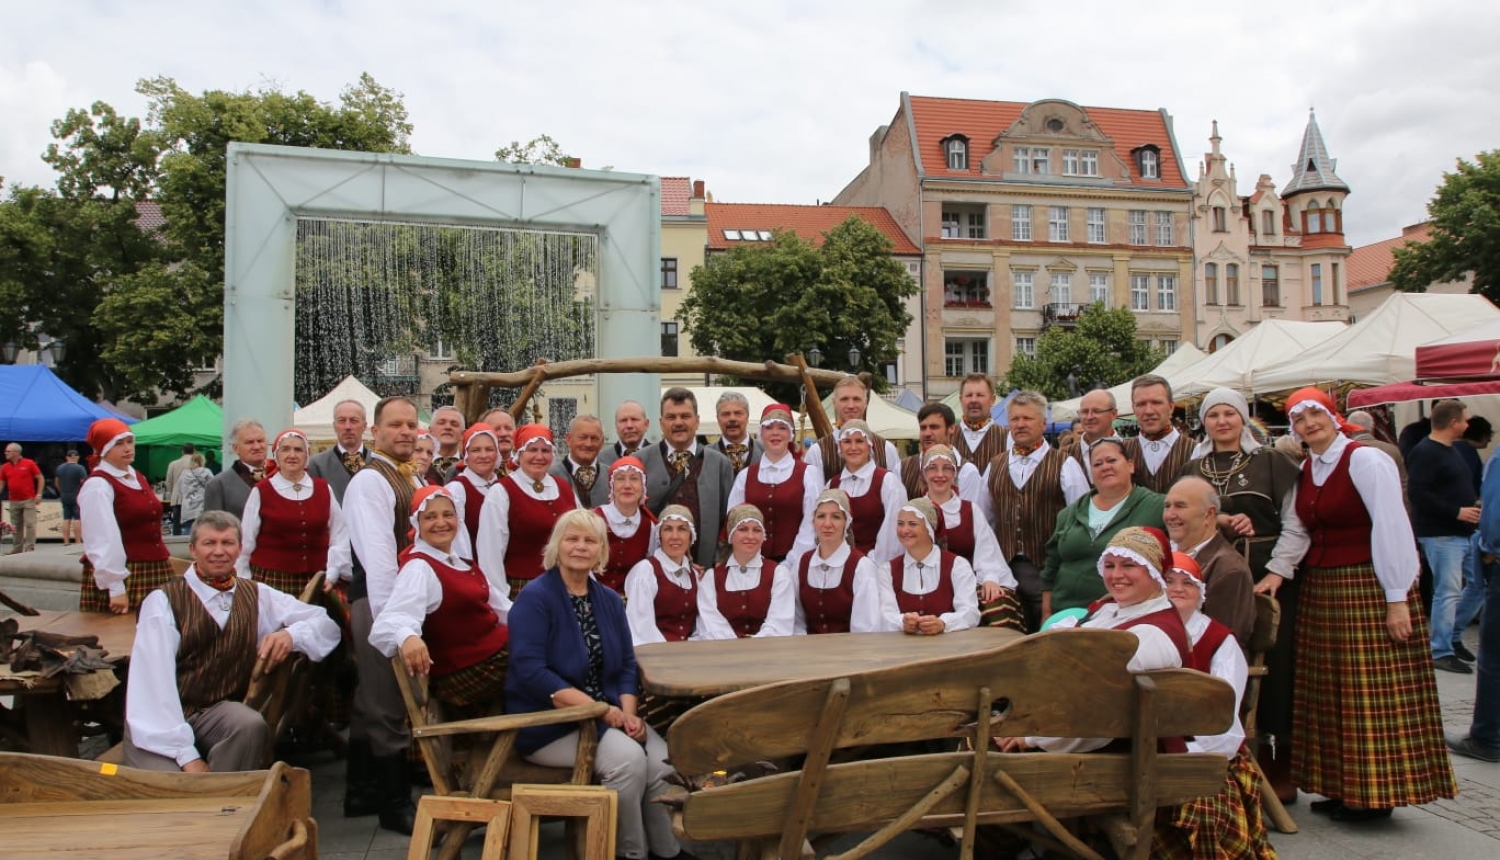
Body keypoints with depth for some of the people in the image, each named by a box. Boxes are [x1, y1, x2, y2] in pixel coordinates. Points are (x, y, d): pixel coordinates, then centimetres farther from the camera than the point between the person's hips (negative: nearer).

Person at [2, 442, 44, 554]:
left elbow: (40, 479, -1)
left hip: (29, 500, -4)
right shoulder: (5, 467, 7)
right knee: (16, 527, 11)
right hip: (14, 501, 5)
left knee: (30, 524, -7)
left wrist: (39, 494, -8)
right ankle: (16, 549, 19)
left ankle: (30, 548, -4)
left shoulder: (29, 463, -4)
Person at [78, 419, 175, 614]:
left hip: (154, 572, 7)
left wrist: (166, 567, 18)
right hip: (123, 577, -7)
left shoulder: (138, 478, 14)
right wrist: (115, 587, -21)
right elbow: (102, 540, -18)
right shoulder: (98, 486, -11)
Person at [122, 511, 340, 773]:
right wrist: (187, 756, -22)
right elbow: (154, 683, -13)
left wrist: (291, 634, -15)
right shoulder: (163, 600, -3)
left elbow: (326, 625, 8)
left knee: (251, 725, -29)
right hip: (159, 729, -3)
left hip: (218, 714, 4)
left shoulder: (256, 597, 9)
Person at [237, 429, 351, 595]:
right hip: (270, 581, -2)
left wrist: (331, 575, -2)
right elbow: (246, 543, 4)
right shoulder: (260, 492, -1)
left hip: (316, 583, 2)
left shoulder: (324, 489, 6)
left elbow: (340, 537, 7)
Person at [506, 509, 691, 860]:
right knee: (627, 758, -27)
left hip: (609, 712, 6)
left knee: (663, 760, -18)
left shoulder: (610, 600, 10)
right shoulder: (534, 598, -10)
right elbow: (530, 672, -20)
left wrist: (628, 713, -10)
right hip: (549, 721, -6)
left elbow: (626, 665, 10)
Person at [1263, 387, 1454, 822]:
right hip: (1319, 590, 8)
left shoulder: (1366, 461, -11)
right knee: (1328, 691, 11)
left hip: (1368, 590, -7)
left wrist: (1397, 599, -18)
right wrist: (1277, 571, -5)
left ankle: (1375, 794, 12)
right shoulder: (1305, 470, 11)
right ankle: (1342, 789, 22)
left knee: (1373, 693, -1)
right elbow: (1299, 530, 10)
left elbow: (1392, 529, -16)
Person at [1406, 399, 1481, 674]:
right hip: (1440, 535, -10)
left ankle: (1450, 638, 24)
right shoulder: (1425, 452, -14)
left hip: (1464, 532, 10)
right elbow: (1417, 494, -23)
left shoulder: (1453, 450, 17)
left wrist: (1474, 503, 10)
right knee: (1447, 592, -6)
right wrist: (1457, 512, -21)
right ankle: (1441, 652, 2)